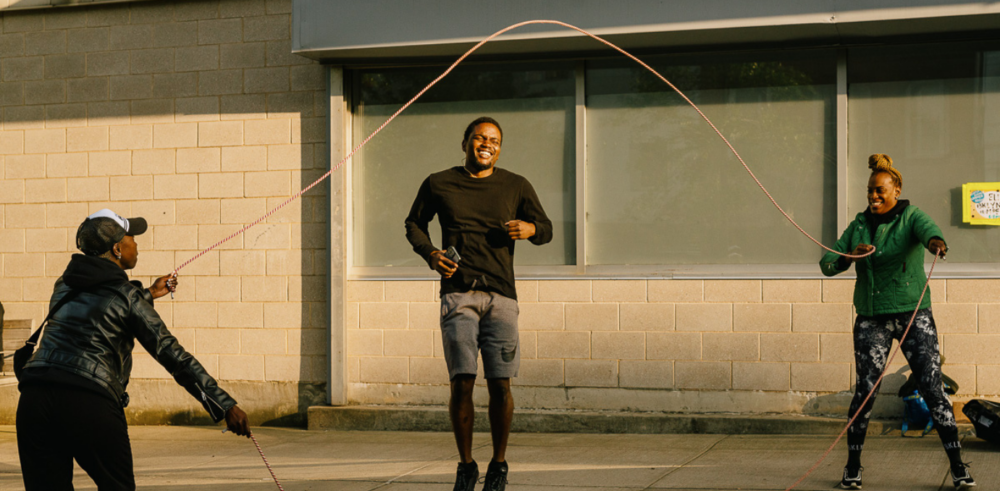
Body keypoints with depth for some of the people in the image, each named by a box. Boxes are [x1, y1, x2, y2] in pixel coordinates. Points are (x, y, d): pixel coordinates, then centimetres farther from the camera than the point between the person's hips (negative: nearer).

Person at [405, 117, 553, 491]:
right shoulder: (438, 184, 11)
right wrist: (430, 254, 4)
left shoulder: (516, 187, 11)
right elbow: (414, 224, 24)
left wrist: (530, 229, -7)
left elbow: (546, 230, 18)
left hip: (501, 295, 0)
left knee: (499, 384, -4)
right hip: (458, 294, 0)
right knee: (462, 382, -7)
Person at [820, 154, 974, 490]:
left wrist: (936, 242, -53)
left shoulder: (911, 217, -4)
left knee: (932, 388, -7)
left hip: (913, 315, -2)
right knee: (865, 390, -3)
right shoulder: (858, 226, 8)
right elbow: (827, 265, 4)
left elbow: (928, 231, -28)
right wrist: (851, 255, -17)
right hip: (871, 319, 3)